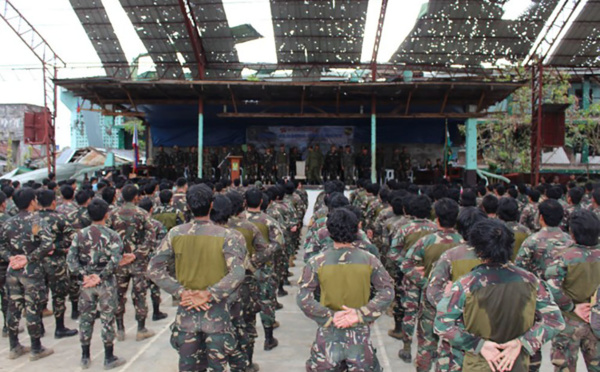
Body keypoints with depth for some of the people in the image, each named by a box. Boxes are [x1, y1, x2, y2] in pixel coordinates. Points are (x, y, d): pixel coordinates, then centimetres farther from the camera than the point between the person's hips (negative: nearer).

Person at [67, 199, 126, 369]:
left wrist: (83, 275, -10)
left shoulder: (80, 234, -1)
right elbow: (115, 260, -21)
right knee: (107, 320, 6)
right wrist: (100, 276, -17)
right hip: (107, 284, -3)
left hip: (87, 283, 3)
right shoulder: (112, 235, -10)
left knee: (86, 318, 14)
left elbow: (71, 258, -7)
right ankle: (109, 358, 16)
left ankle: (85, 357, 25)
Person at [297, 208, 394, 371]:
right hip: (360, 333, 1)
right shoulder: (369, 260, -7)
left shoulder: (316, 262, -11)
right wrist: (361, 314, -14)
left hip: (328, 334, 0)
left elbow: (303, 298, -15)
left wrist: (329, 317, -14)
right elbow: (387, 292, -8)